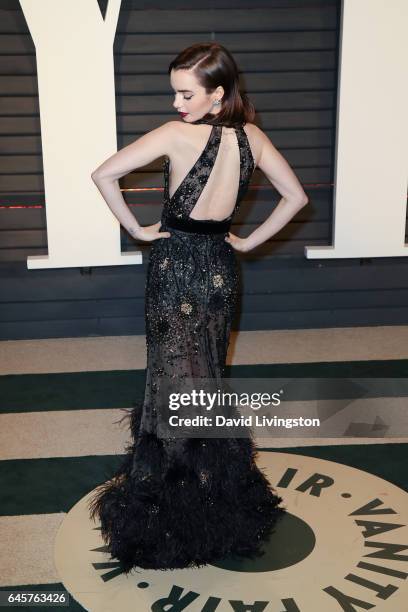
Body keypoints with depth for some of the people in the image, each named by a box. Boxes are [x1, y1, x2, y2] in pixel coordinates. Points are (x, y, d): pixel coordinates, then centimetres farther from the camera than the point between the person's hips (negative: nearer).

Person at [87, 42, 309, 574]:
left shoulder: (177, 134, -18)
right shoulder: (252, 137, -3)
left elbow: (104, 174, -20)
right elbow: (296, 196, 5)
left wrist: (136, 228, -9)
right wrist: (249, 241, 7)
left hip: (175, 269, -5)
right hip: (221, 269, 5)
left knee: (174, 387, 7)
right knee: (207, 381, 21)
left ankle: (175, 513, 21)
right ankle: (219, 488, 37)